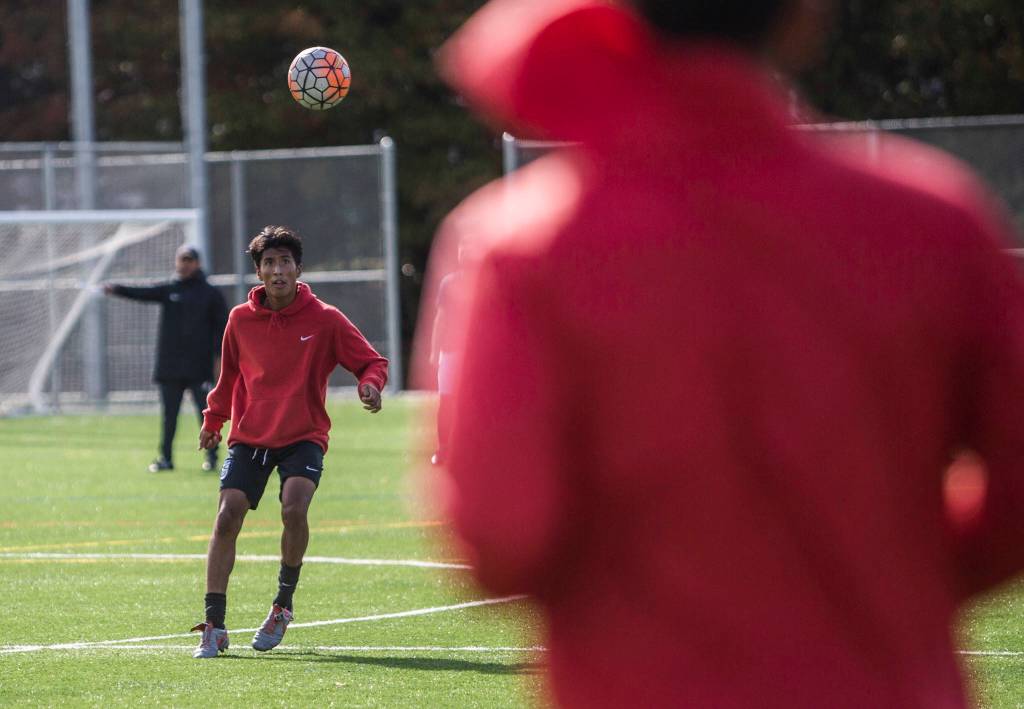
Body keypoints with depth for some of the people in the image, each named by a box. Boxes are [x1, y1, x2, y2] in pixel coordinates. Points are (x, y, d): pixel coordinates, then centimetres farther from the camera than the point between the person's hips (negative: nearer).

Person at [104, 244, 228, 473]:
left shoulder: (210, 294, 3)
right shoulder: (168, 290, 9)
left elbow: (222, 325, 3)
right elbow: (143, 293, -6)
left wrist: (219, 355, -6)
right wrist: (116, 289, -24)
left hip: (199, 366, -3)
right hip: (169, 366, 3)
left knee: (206, 411, -1)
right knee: (168, 413, 5)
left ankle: (211, 456, 10)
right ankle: (165, 457, 11)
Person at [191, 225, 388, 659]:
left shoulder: (323, 319, -6)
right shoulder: (240, 320, 3)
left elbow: (372, 362, -1)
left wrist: (370, 385, -22)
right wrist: (213, 419, 19)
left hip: (303, 438, -3)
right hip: (248, 436, 3)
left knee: (294, 510, -25)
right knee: (226, 517, -11)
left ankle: (283, 605, -3)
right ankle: (214, 626, -7)